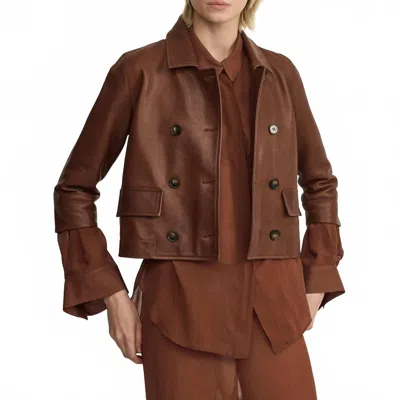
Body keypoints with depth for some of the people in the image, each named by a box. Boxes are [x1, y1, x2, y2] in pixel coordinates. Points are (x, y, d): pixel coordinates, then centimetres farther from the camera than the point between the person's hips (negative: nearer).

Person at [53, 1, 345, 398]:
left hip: (270, 304, 4)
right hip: (182, 305, -3)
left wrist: (315, 286, 12)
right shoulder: (139, 70, -3)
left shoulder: (279, 73, 9)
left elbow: (319, 182, 20)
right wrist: (112, 295, -3)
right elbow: (75, 189, 3)